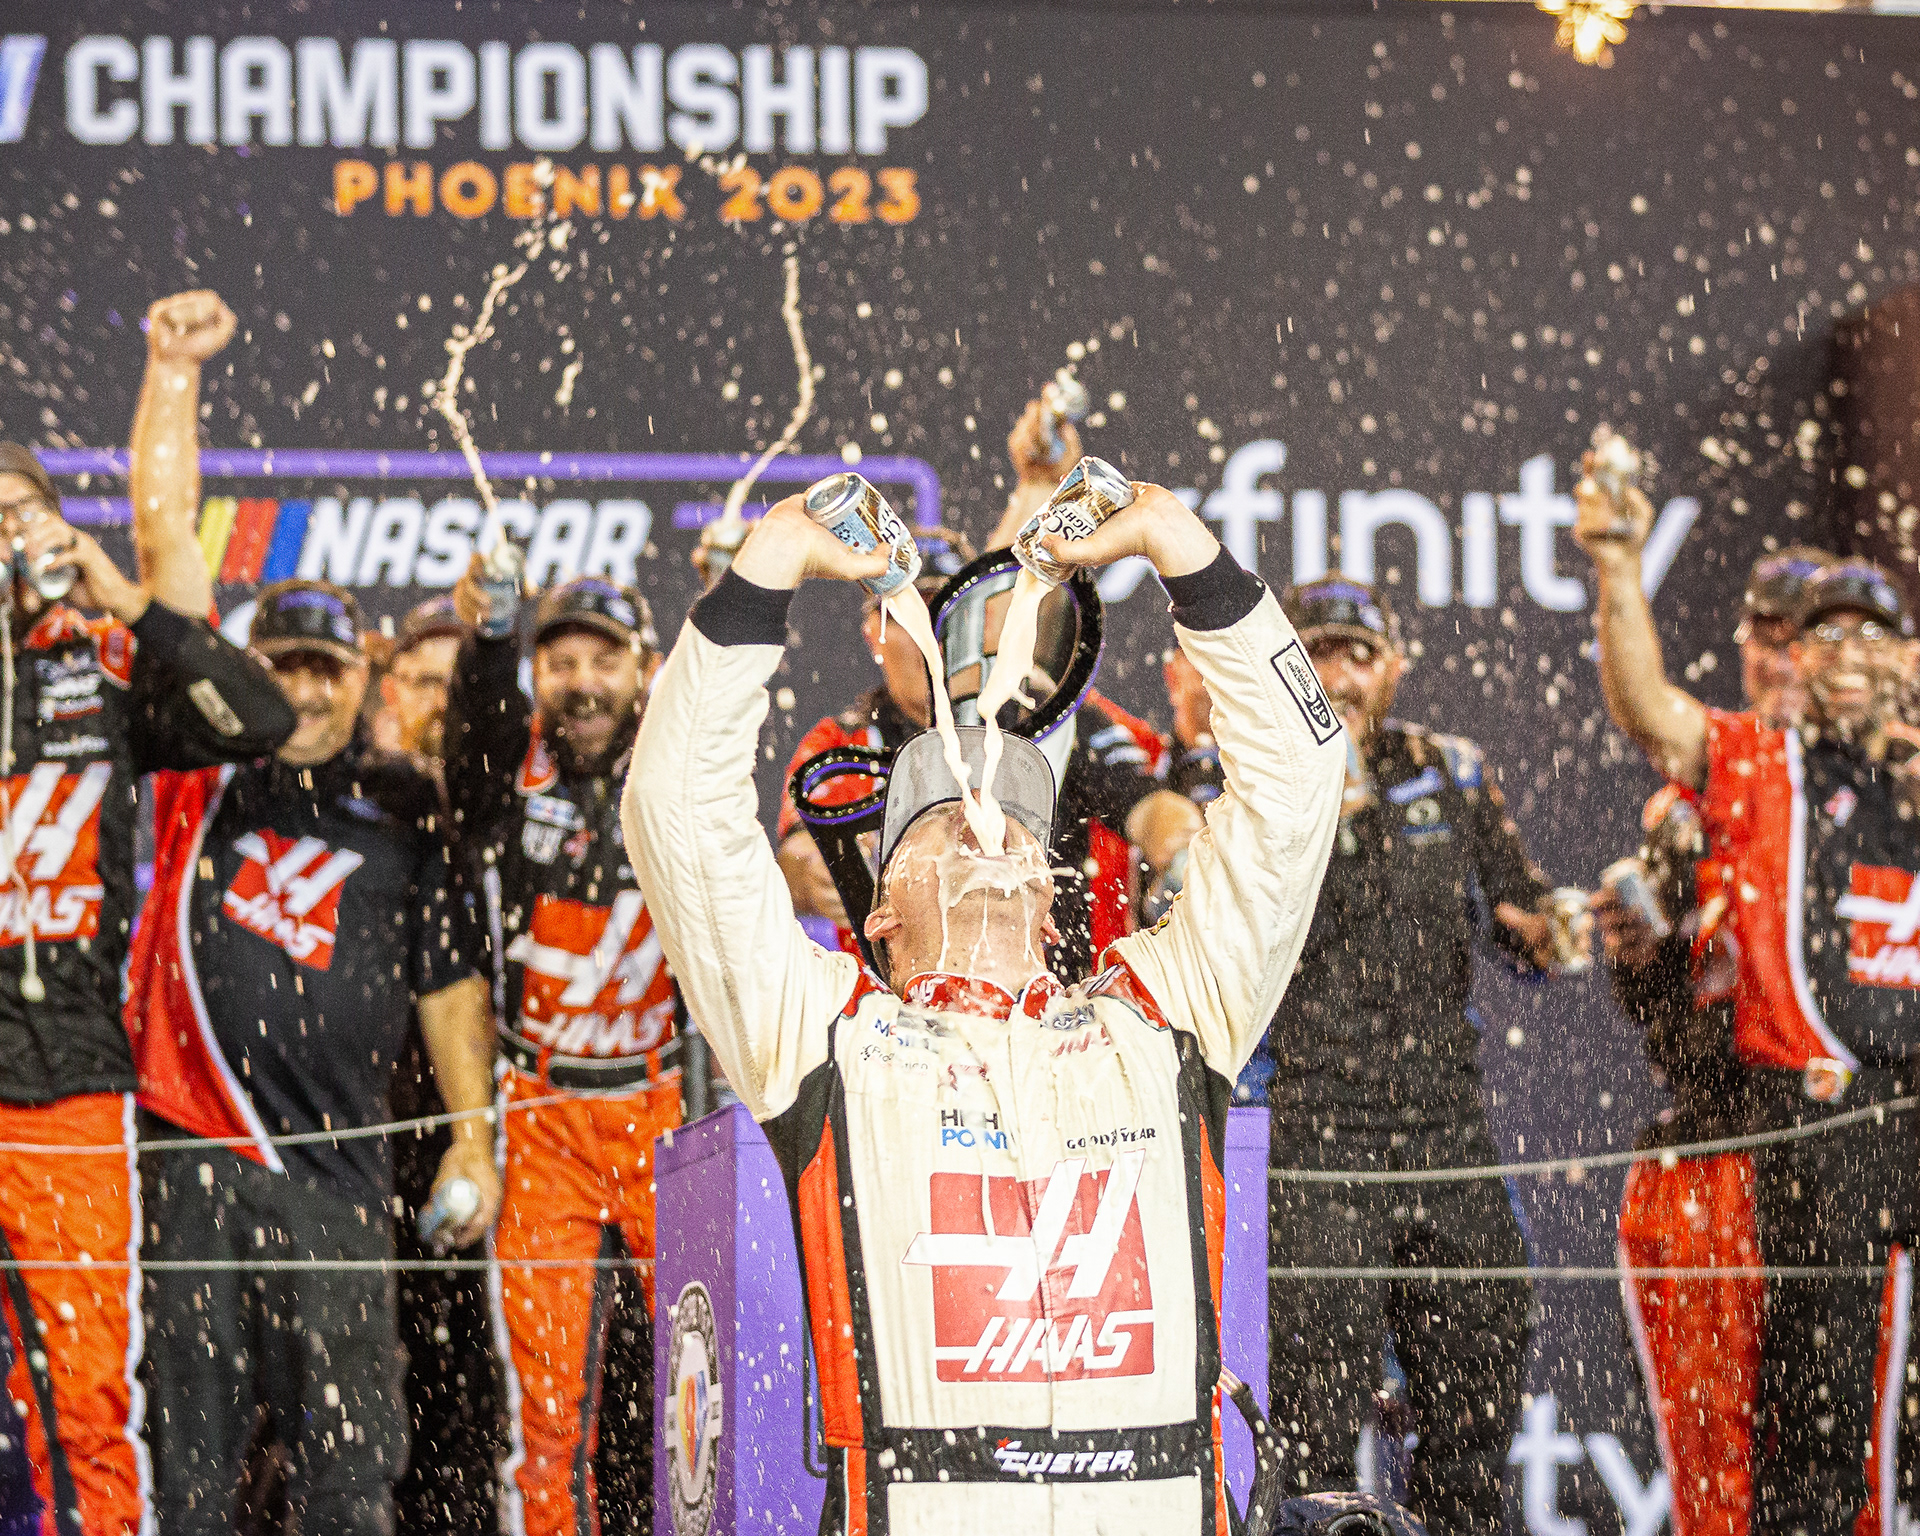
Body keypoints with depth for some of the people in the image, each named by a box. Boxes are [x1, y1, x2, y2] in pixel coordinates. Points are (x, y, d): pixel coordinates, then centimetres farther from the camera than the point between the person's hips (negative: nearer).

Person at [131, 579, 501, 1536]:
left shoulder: (402, 806, 11)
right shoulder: (202, 772, 12)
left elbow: (449, 985, 12)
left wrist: (474, 1137, 7)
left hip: (334, 1152, 0)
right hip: (192, 1137, 0)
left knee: (345, 1421, -2)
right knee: (192, 1403, 2)